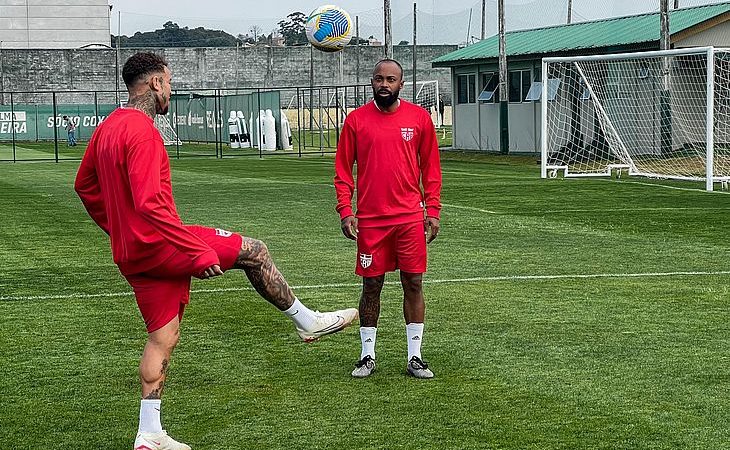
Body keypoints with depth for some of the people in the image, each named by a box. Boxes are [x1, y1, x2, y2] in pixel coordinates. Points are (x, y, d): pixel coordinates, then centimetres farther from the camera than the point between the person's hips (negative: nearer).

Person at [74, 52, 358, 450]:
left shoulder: (107, 128, 13)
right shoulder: (142, 130, -18)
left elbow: (85, 185, 24)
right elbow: (150, 203, -27)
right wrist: (199, 252, -26)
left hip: (132, 253, 10)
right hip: (158, 243, -10)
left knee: (163, 338, 12)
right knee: (253, 251, 1)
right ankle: (306, 321, 15)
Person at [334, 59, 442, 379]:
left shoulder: (419, 117, 3)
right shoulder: (356, 120, 2)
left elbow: (431, 167, 7)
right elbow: (343, 169, 5)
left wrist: (433, 210, 2)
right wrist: (345, 210, -5)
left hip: (410, 218, 0)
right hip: (370, 220, 0)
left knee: (413, 284, 2)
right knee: (371, 286, 5)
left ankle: (414, 357, 11)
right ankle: (367, 356, 16)